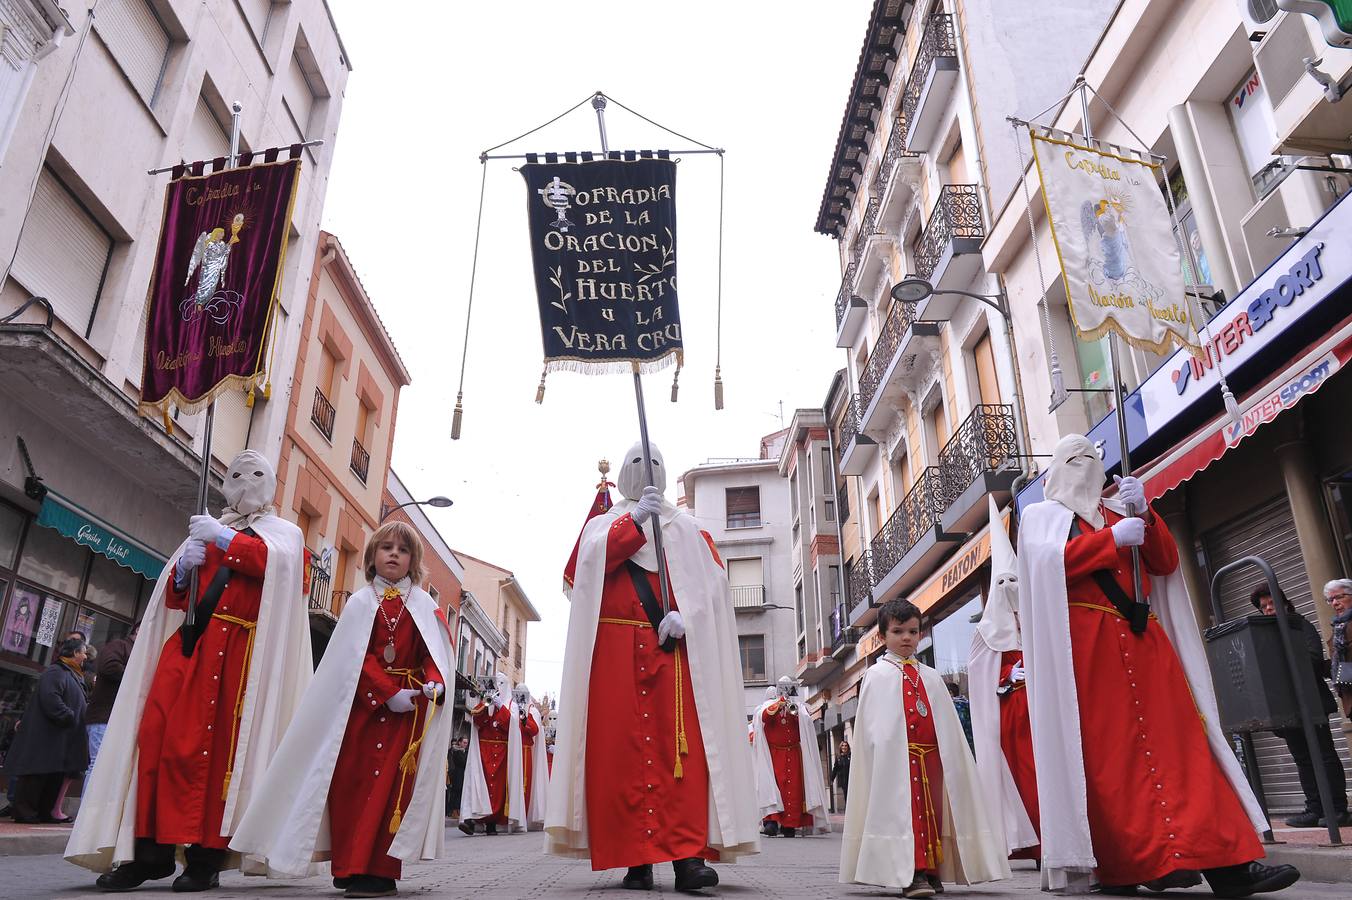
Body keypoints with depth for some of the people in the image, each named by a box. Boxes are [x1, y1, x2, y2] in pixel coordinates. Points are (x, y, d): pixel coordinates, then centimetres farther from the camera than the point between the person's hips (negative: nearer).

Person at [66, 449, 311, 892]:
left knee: (212, 745, -9)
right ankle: (152, 850, 0)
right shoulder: (206, 529, 25)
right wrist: (184, 566, 2)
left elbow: (275, 560, -11)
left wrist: (222, 537, -9)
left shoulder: (283, 531, 14)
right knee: (156, 735, -6)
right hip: (187, 641, 5)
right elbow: (173, 597, 22)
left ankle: (206, 856, -5)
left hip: (233, 650, -4)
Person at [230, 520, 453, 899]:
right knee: (350, 781, 1)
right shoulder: (360, 603, 6)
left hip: (410, 706, -1)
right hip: (362, 704, 1)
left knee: (390, 784, -6)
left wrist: (434, 683, -19)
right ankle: (349, 866, 12)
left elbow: (434, 654, 3)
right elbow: (358, 658, -3)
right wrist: (391, 693, -15)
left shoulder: (424, 605, 7)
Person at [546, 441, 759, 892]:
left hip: (674, 646, 0)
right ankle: (635, 858, -4)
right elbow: (590, 563, -2)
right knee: (621, 748, -7)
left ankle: (688, 855, -13)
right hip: (616, 649, 0)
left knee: (681, 746, -11)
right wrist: (635, 521, -11)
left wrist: (685, 615, -12)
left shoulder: (687, 527, 20)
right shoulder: (604, 523, 20)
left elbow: (711, 580, 6)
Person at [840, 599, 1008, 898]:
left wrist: (951, 758, 7)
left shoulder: (931, 677, 16)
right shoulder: (878, 675, 4)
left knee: (932, 812, 7)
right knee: (906, 811, -11)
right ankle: (912, 874, -11)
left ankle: (931, 872, 16)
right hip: (897, 757, -5)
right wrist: (884, 756, -11)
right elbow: (874, 726, -2)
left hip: (931, 756, 5)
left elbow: (948, 724, 15)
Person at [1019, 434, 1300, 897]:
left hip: (1142, 640, 4)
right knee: (1109, 750, -7)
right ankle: (1132, 862, -2)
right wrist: (1112, 538, -10)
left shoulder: (1120, 512, 23)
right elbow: (1048, 562, -8)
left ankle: (1225, 861, -8)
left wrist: (1144, 516, -1)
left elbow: (1165, 563, 14)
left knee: (1178, 739, -5)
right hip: (1086, 645, -4)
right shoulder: (1041, 515, 11)